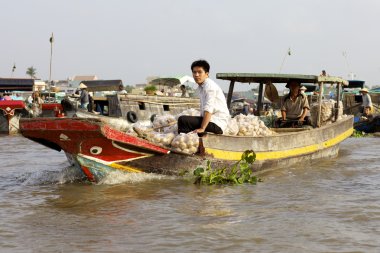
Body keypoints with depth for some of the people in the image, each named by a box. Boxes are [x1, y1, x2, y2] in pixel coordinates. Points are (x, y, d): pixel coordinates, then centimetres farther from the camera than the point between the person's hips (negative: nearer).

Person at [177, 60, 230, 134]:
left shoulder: (210, 86, -12)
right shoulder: (200, 87, 18)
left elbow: (208, 109, -22)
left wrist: (202, 128, -26)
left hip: (217, 124, -10)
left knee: (182, 120, -21)